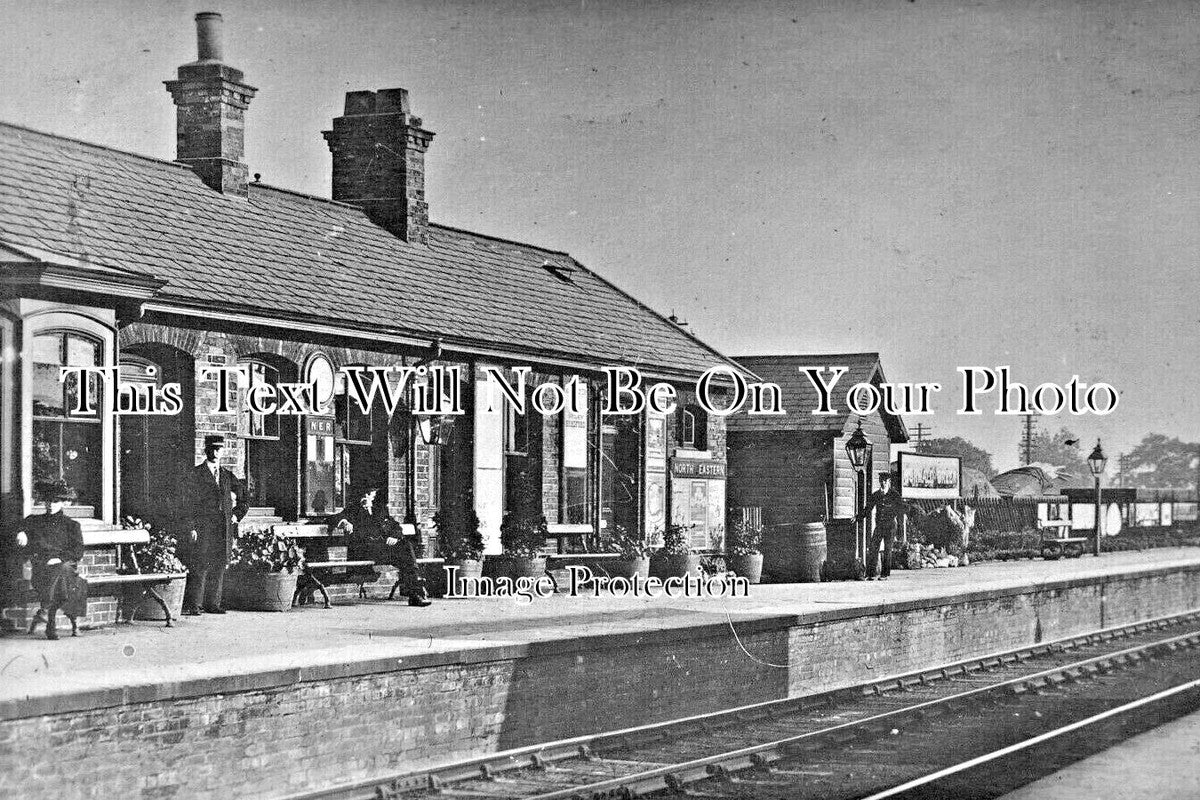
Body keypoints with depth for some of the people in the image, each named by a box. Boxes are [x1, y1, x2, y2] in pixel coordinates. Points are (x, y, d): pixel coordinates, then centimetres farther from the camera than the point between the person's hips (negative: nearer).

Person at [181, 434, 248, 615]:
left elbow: (244, 498, 26)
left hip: (223, 530, 5)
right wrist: (192, 527, -11)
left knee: (219, 568, 3)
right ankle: (193, 605, -8)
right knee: (199, 568, -9)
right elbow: (188, 502, -3)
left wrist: (236, 515, 12)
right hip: (202, 528, -5)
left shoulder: (227, 476, 16)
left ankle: (212, 604, 9)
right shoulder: (195, 474, 2)